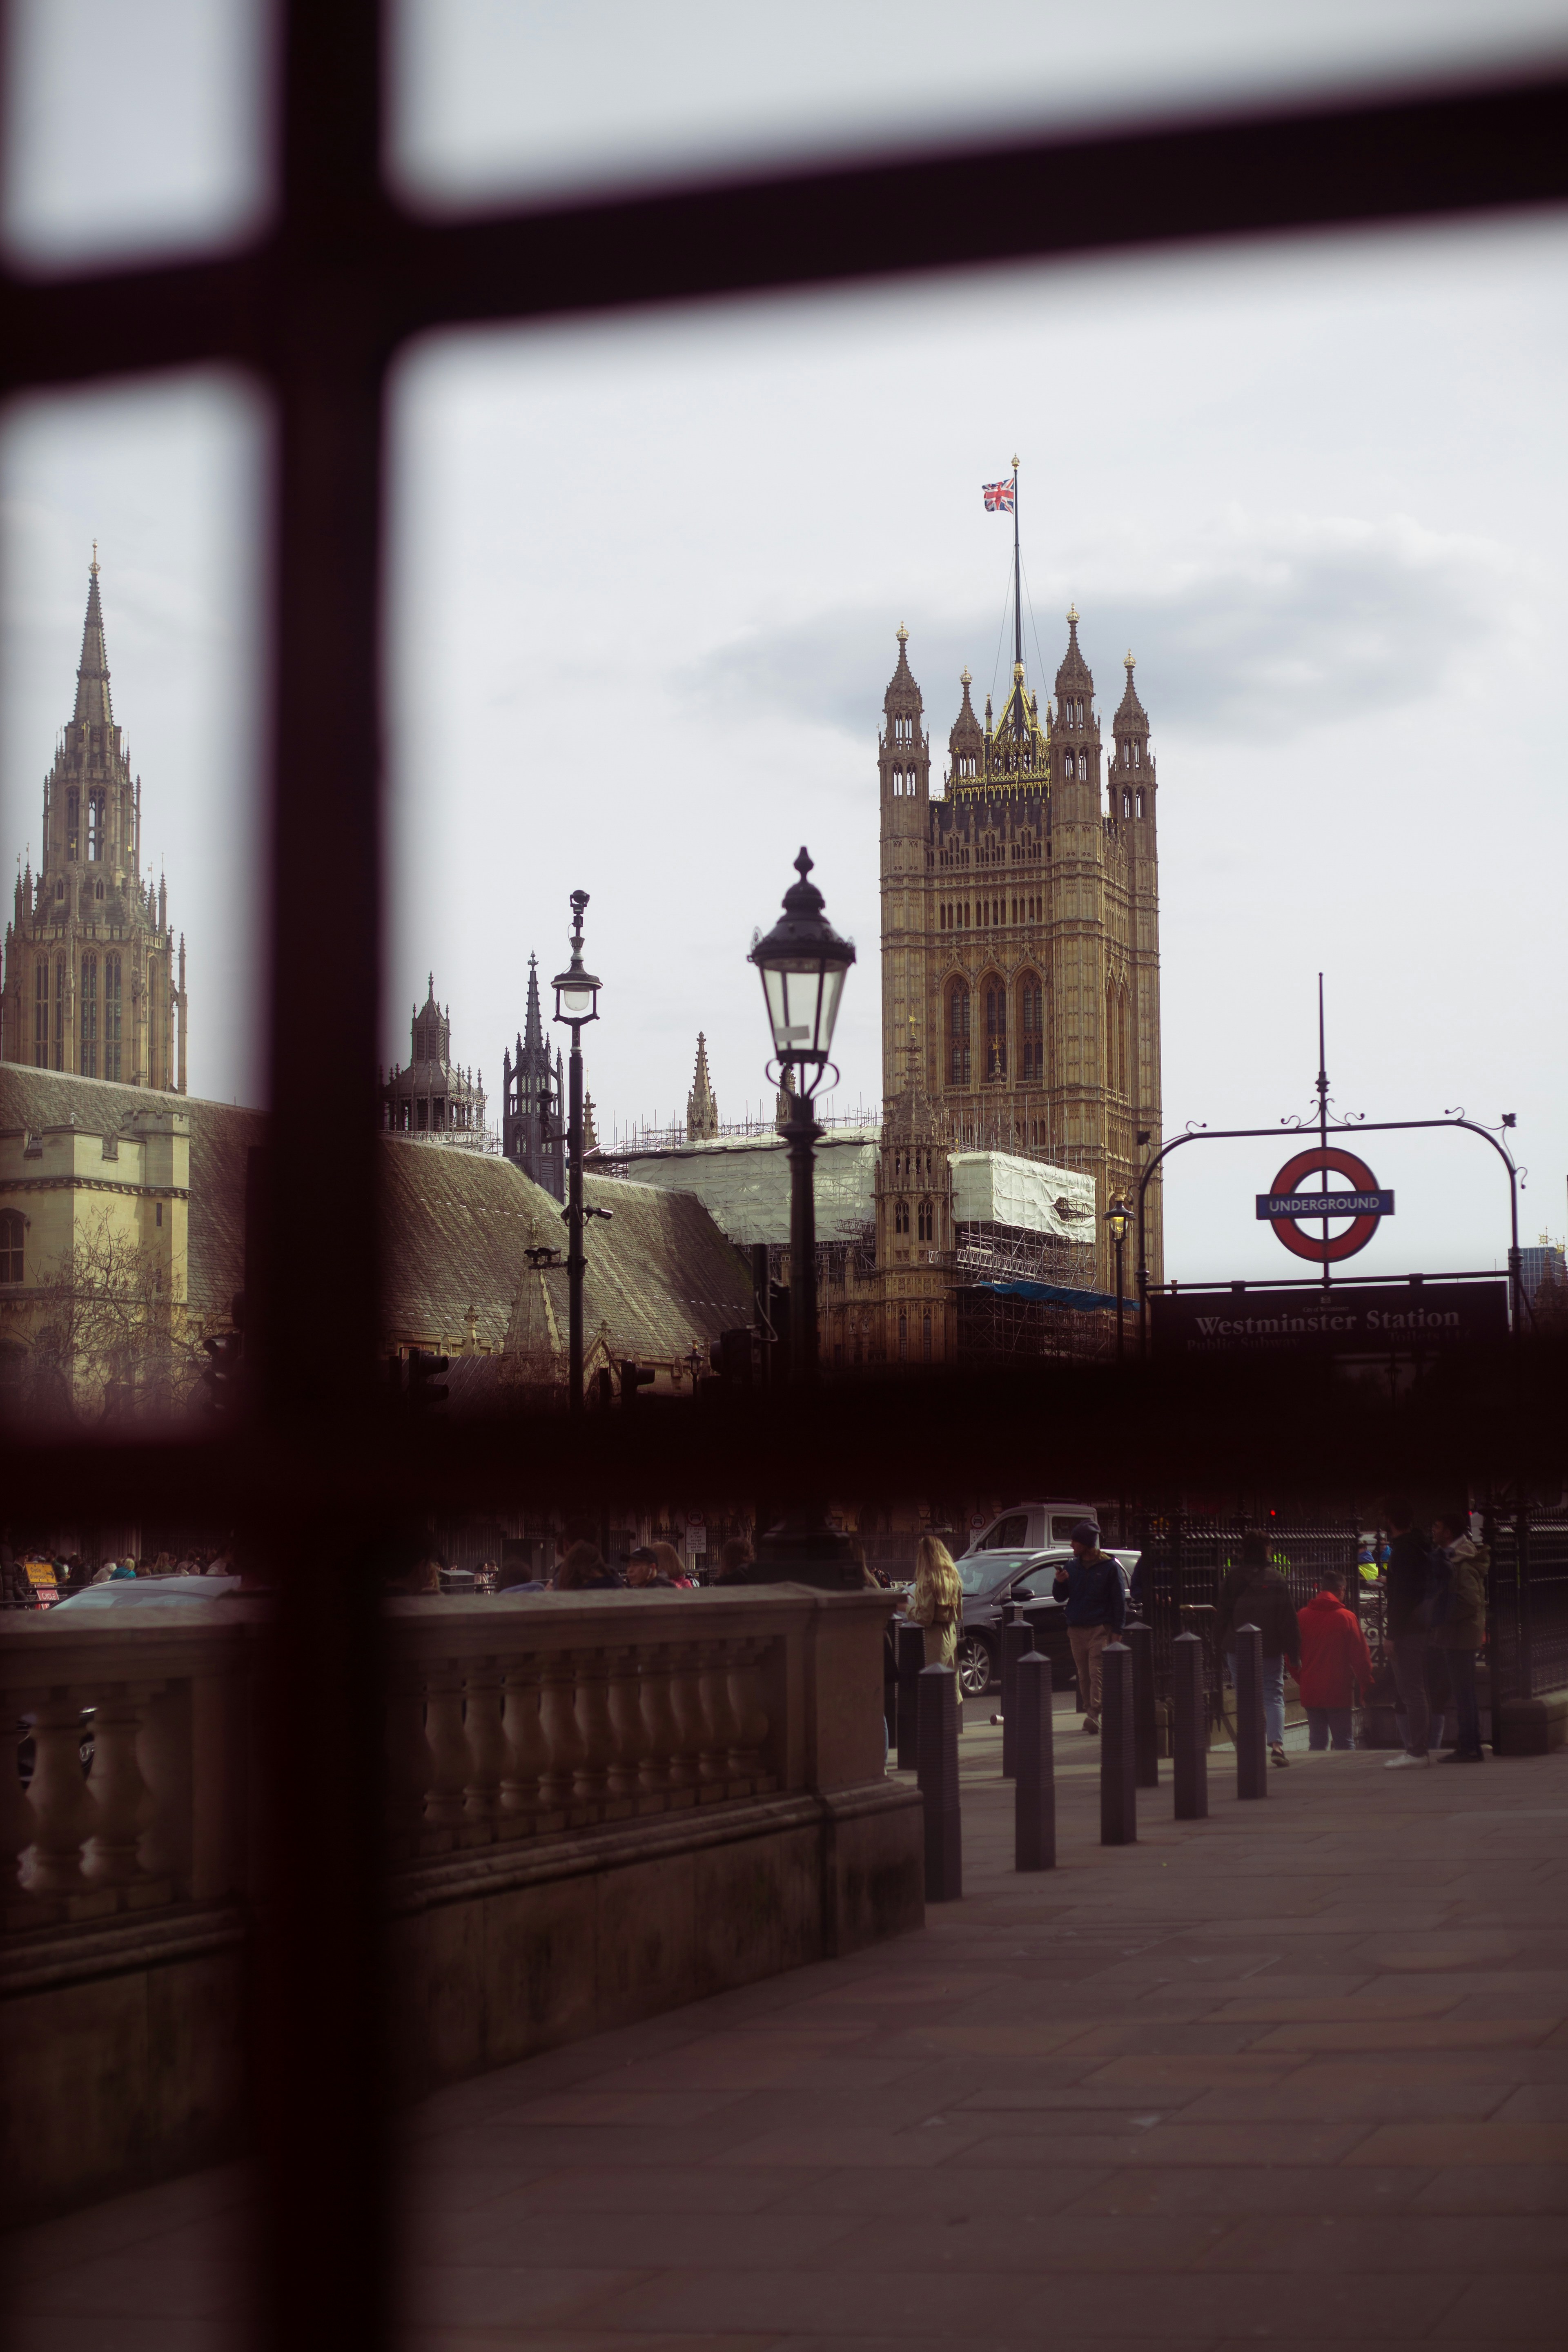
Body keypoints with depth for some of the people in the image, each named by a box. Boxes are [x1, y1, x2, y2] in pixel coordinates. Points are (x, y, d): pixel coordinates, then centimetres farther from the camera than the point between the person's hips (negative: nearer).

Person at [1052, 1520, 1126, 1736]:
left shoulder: (1108, 1567, -2)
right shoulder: (1072, 1567, 12)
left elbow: (1119, 1600, 0)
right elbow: (1060, 1597, 16)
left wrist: (1117, 1630, -7)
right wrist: (1059, 1583, -6)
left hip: (1100, 1629, -5)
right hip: (1076, 1629, 5)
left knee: (1096, 1673, -12)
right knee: (1083, 1676, 5)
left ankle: (1094, 1715, -21)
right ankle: (1090, 1712, 11)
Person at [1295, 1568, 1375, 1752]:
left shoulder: (1302, 1616, 1)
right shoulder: (1346, 1617, -9)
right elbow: (1360, 1656, -7)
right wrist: (1367, 1686, 3)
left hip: (1310, 1693, 3)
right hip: (1338, 1692, -3)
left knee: (1317, 1742, 10)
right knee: (1344, 1742, 2)